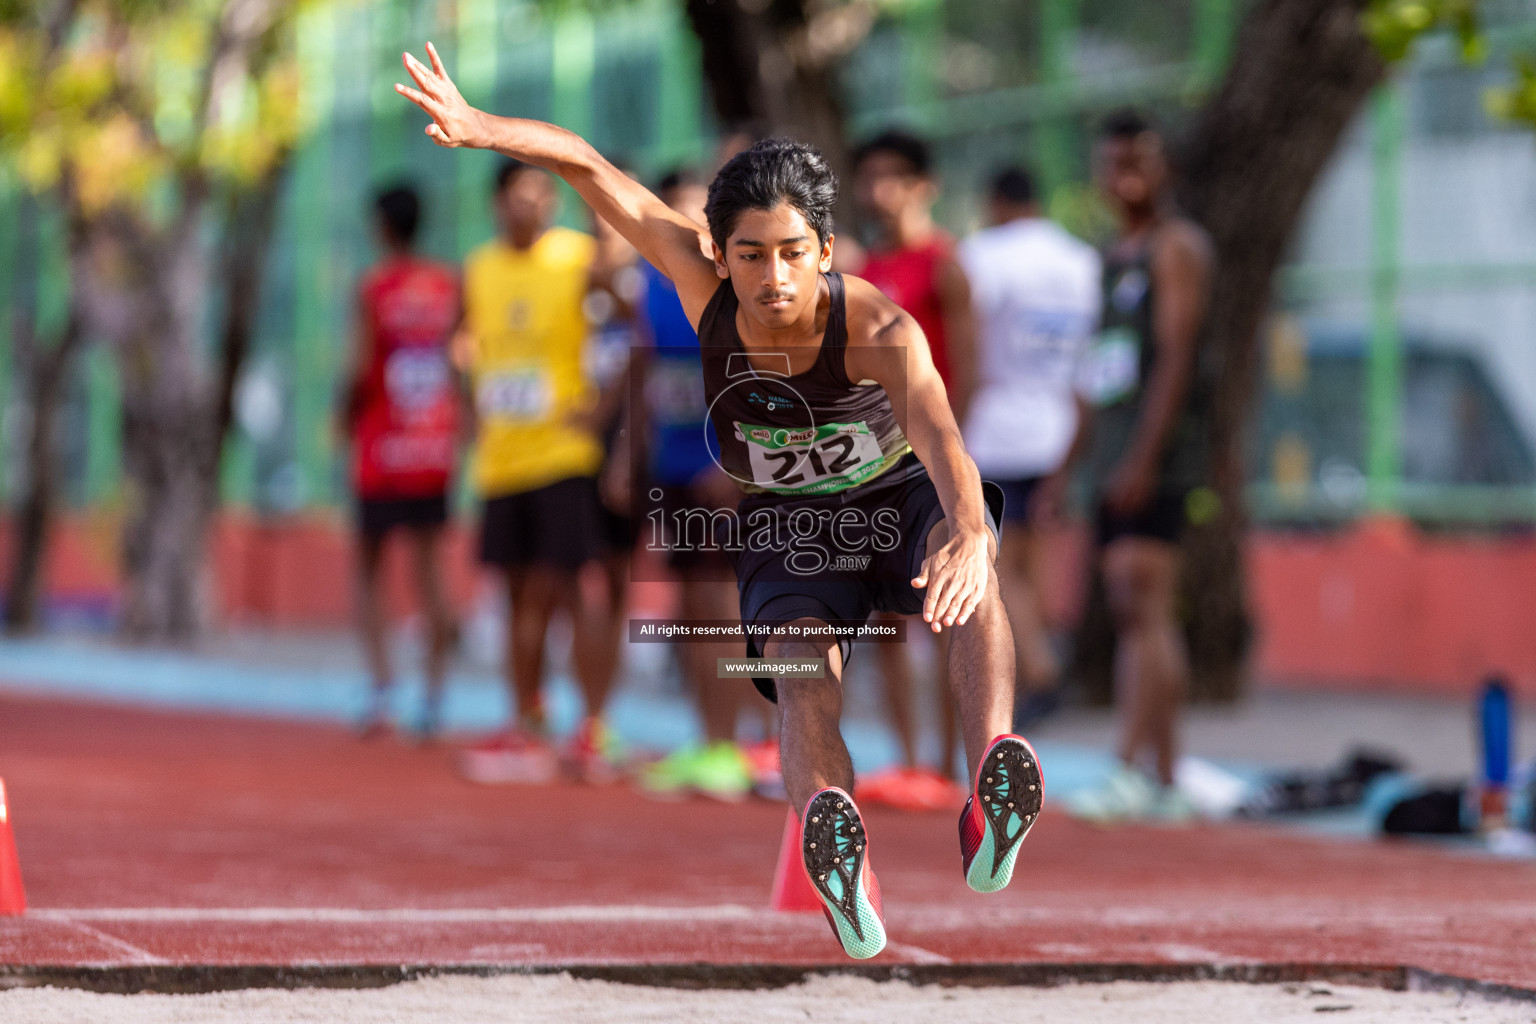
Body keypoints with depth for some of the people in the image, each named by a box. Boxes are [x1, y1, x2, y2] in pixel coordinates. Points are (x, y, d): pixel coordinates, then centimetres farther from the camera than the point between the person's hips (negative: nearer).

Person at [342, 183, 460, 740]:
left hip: (383, 446, -3)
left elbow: (361, 366, -14)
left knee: (369, 572, 8)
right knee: (430, 570, 6)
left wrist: (346, 418, 3)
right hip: (437, 447, 4)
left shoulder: (374, 287, -8)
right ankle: (434, 698, 1)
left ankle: (381, 689, -5)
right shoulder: (451, 285, 5)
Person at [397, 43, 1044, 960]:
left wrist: (967, 533, -72)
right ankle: (838, 848, -59)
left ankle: (992, 806, -58)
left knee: (971, 570, -38)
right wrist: (477, 126, -38)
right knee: (802, 680, -29)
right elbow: (589, 167, -20)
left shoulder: (880, 331, -32)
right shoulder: (703, 281, -22)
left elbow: (939, 432, -50)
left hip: (903, 498, -2)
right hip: (788, 523, 2)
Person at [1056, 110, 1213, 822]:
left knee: (1145, 605, -15)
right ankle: (1164, 777, 8)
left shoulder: (1177, 245, -5)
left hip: (1157, 457, -9)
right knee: (1130, 612, 7)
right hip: (1115, 458, 9)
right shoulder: (1115, 256, 22)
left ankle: (1135, 772, -21)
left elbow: (1175, 356, -14)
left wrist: (1142, 457, -22)